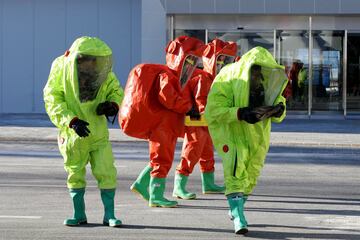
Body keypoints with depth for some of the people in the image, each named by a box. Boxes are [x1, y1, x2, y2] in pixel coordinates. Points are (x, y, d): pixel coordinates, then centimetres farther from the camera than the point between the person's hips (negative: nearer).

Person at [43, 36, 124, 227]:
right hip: (73, 133, -1)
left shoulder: (104, 72, -12)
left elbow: (116, 91, 4)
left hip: (98, 132, 1)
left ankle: (109, 214, 6)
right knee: (75, 174, 11)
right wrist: (71, 121, -29)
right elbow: (52, 101, -17)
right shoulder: (61, 69, -17)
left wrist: (113, 105, -19)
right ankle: (79, 214, 24)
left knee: (106, 172, -5)